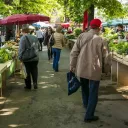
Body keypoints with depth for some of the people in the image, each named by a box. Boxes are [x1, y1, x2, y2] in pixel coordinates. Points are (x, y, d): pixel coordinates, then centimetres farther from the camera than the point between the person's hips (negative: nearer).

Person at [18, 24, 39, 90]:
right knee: (34, 70, 16)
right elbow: (37, 46, 15)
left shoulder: (23, 38, -13)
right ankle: (35, 83, 4)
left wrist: (20, 57, -11)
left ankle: (28, 85, 18)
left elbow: (21, 49, -18)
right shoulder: (35, 37, 5)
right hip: (35, 58, 4)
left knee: (27, 72, 8)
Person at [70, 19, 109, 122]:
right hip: (94, 70, -5)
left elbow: (74, 52, -3)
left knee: (85, 88, 26)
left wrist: (72, 65, 7)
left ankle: (86, 105, 47)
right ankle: (89, 116, 9)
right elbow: (104, 55, -2)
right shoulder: (100, 40, -13)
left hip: (81, 68, 5)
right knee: (93, 92, 6)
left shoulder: (81, 36, -4)